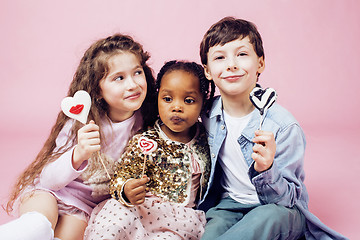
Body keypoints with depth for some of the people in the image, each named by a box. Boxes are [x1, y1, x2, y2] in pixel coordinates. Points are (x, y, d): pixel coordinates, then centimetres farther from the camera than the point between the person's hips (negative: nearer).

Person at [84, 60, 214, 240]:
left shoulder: (206, 141, 2)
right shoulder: (144, 144, -7)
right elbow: (121, 178, -8)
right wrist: (126, 191, -29)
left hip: (184, 218, 3)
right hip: (143, 209, -2)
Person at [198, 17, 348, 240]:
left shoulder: (282, 125, -19)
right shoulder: (207, 114, -5)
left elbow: (288, 199, -17)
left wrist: (265, 171, -36)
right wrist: (203, 209, 2)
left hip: (280, 209, -1)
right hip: (229, 204, 2)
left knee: (268, 217, -36)